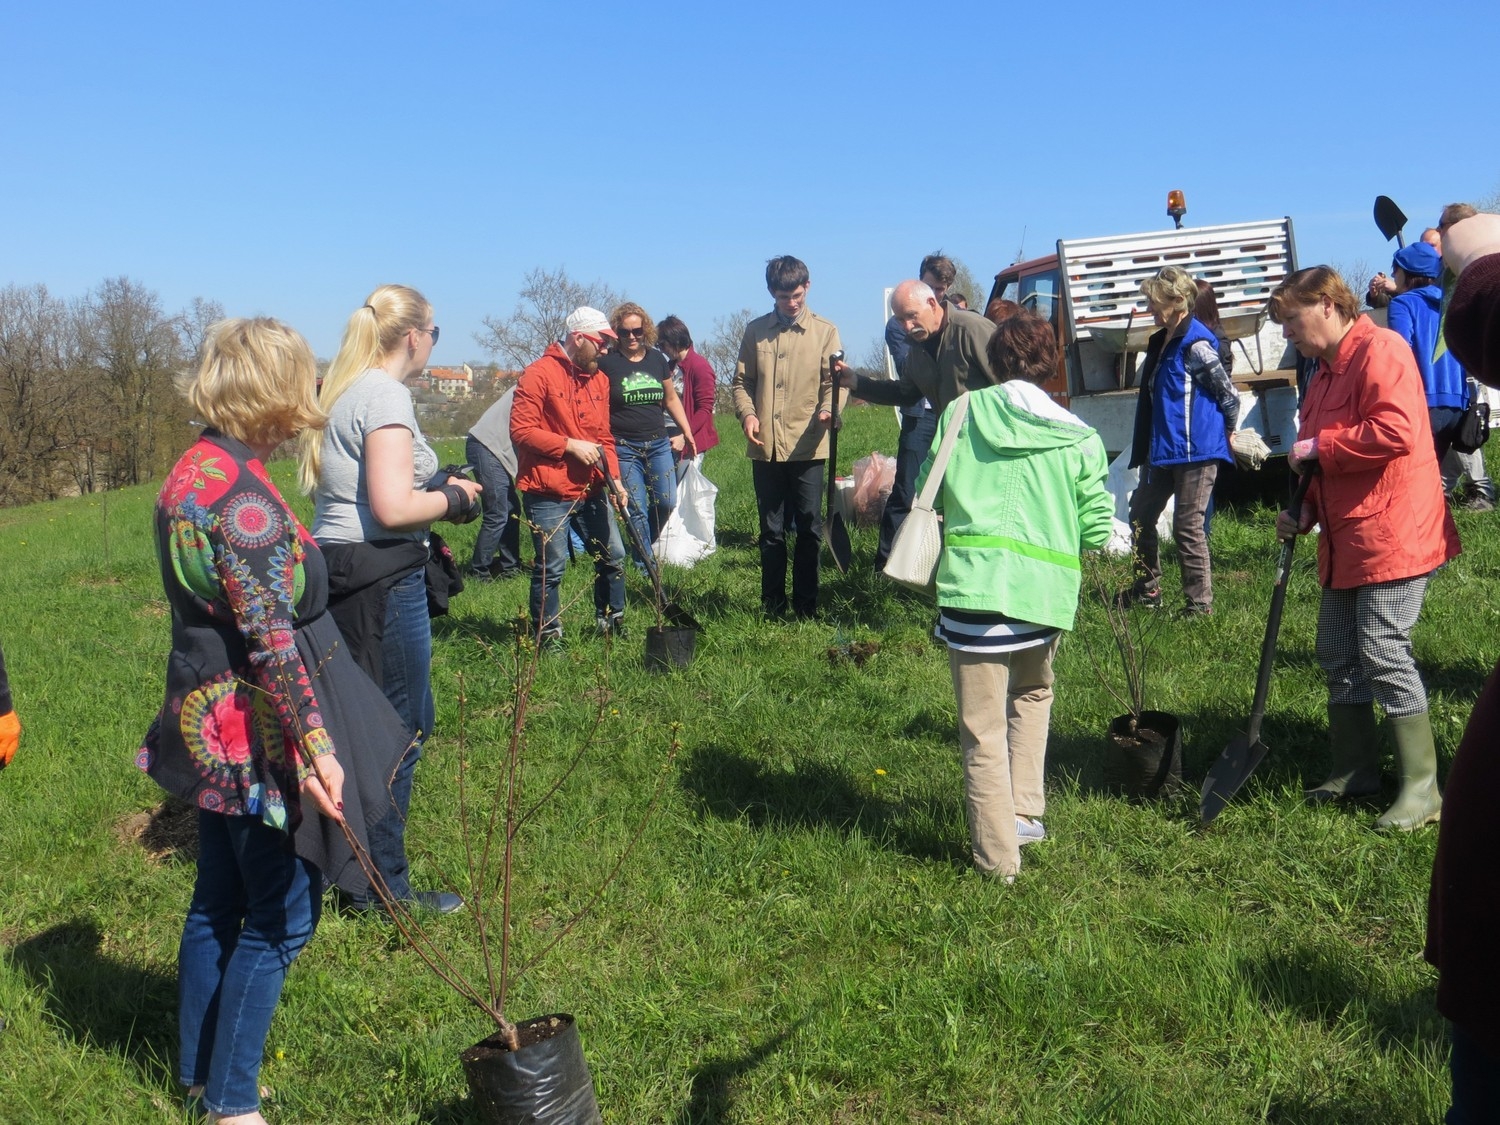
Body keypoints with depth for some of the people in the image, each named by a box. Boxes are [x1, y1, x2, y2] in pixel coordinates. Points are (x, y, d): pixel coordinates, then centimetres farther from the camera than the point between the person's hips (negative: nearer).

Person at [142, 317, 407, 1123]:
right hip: (258, 740, -10)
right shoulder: (244, 496, -22)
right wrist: (316, 743, -28)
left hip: (213, 729, 10)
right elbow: (271, 637, -27)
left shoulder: (192, 473, 7)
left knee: (217, 903, 20)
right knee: (277, 918, 4)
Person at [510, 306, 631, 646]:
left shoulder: (599, 379, 12)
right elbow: (520, 429, -14)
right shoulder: (539, 374, -10)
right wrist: (569, 445, -17)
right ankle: (548, 635, 14)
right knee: (551, 567, -1)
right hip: (547, 494, -7)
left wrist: (614, 479, 2)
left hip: (590, 491, 7)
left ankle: (611, 621, 29)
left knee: (613, 556, 12)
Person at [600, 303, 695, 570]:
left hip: (658, 443, 4)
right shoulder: (606, 362, -7)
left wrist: (687, 432, 15)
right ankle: (644, 565, 10)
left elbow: (671, 399, 18)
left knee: (667, 502, 1)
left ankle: (643, 545, 26)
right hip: (623, 447, -4)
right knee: (636, 510, -2)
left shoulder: (657, 359, 7)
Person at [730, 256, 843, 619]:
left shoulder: (825, 331, 4)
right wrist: (747, 413, -8)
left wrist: (828, 408, -23)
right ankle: (772, 608, 18)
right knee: (771, 531, 9)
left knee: (809, 528, 3)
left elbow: (834, 380, -2)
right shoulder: (755, 331, 9)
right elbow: (741, 381, 11)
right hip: (765, 447, 2)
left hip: (807, 446, -2)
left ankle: (806, 606, 14)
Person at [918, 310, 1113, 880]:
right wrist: (1119, 536, 29)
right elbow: (1097, 528, 7)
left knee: (983, 730, 3)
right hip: (1042, 592, 3)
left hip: (971, 585, -2)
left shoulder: (962, 413, 3)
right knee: (1032, 695, 30)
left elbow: (925, 494, 9)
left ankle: (998, 857, 7)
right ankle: (1025, 814, 29)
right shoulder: (1077, 438, 5)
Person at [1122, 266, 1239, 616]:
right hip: (1161, 451, 10)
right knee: (1140, 516, 16)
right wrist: (1145, 450, 17)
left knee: (1187, 527, -4)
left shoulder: (1196, 345, -17)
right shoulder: (1161, 342, 11)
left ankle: (1200, 603, 7)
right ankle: (1147, 590, 30)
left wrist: (1222, 436, 1)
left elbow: (1230, 397, -14)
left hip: (1194, 452, -10)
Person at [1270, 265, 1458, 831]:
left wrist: (1319, 447, -17)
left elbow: (1396, 430, -27)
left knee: (1383, 653, -10)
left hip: (1390, 535, -10)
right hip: (1345, 539, 10)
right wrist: (1304, 511, 10)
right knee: (1337, 654, 13)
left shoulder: (1379, 349, -13)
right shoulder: (1326, 369, 18)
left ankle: (1423, 787, -1)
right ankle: (1354, 769, 26)